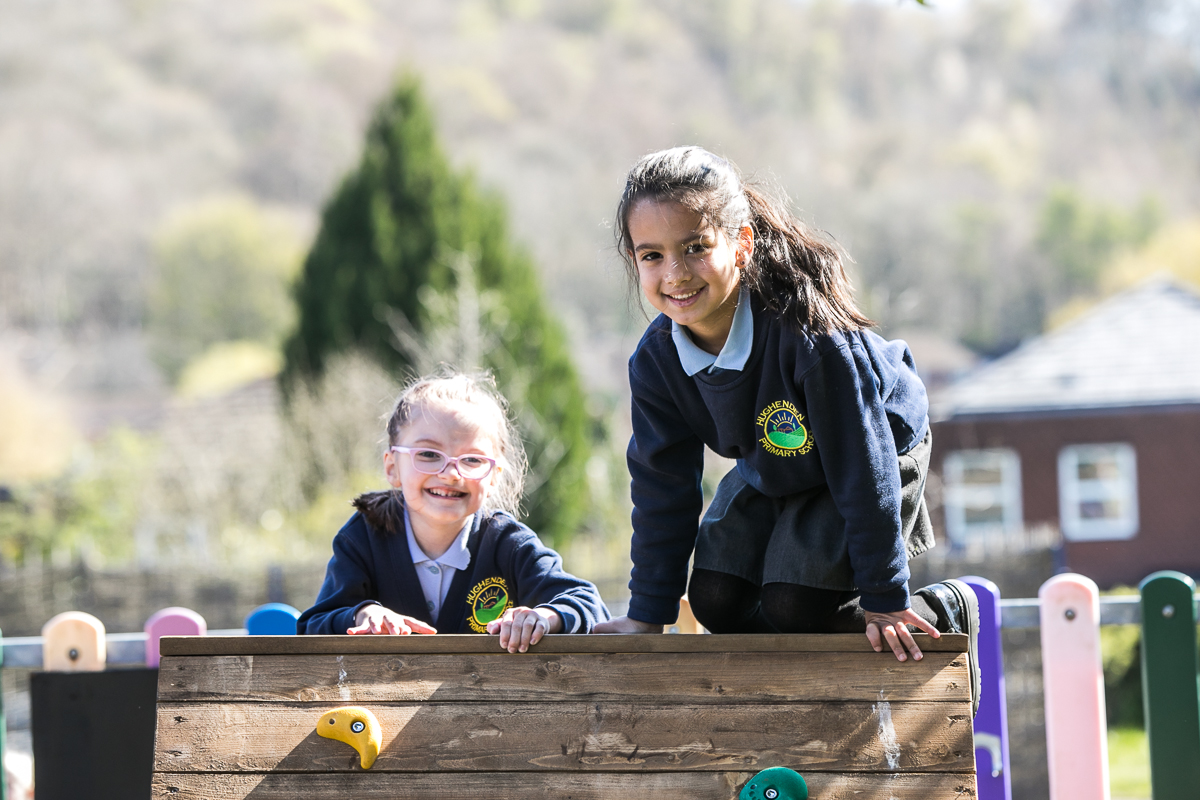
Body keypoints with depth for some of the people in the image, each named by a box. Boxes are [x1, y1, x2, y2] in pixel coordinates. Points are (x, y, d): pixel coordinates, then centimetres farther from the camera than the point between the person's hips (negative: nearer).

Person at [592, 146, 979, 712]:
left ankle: (942, 611, 5)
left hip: (881, 450, -6)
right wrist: (647, 614, -11)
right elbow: (663, 487, -10)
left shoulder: (809, 333, -40)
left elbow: (861, 466, -32)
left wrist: (884, 599, -27)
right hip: (767, 471, 6)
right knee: (716, 602, -7)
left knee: (793, 605, -18)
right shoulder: (656, 361, -21)